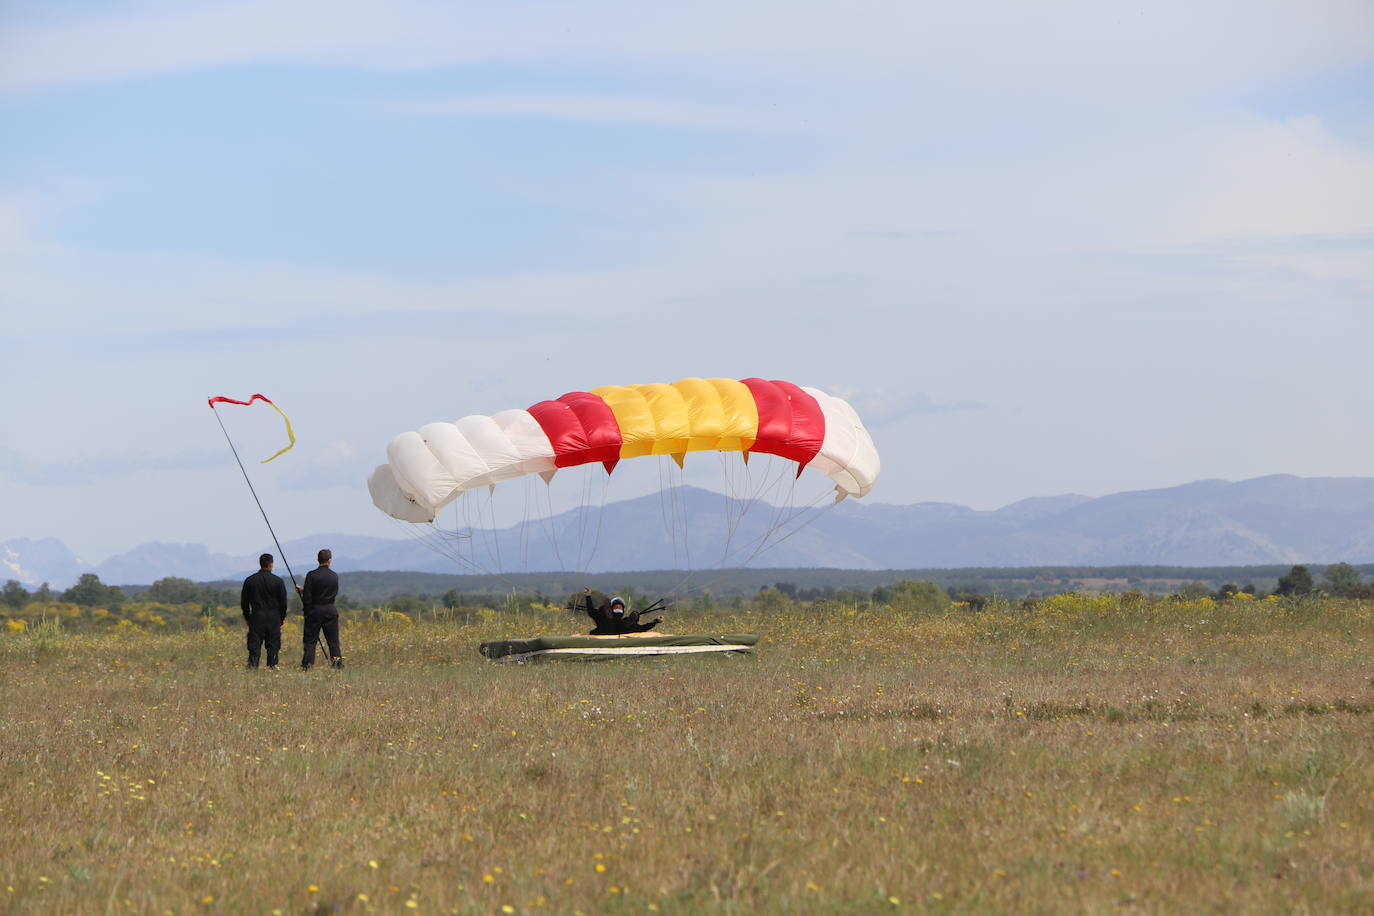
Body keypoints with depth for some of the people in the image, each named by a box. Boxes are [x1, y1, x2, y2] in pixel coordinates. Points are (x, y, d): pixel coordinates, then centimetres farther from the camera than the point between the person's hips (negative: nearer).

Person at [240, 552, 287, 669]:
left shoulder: (249, 580, 1)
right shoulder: (277, 581, -3)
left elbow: (244, 601, 7)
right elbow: (283, 602, 1)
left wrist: (247, 617, 17)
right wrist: (282, 617, 13)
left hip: (257, 616, 1)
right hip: (273, 617, -1)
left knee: (254, 643, 1)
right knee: (273, 643, 6)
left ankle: (252, 665, -10)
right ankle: (272, 666, 5)